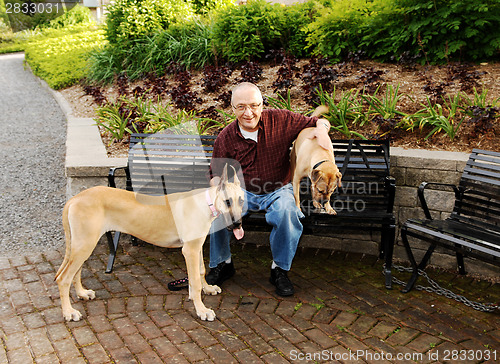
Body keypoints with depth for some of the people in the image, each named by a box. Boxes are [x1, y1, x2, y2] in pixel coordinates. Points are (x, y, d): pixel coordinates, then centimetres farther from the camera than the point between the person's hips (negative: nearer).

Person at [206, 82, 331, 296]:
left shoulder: (281, 120, -8)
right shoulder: (226, 138, -5)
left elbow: (317, 122, 3)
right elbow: (216, 173, 7)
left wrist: (321, 128, -21)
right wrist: (218, 186, -16)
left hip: (278, 191, -1)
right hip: (242, 192, 2)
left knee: (286, 212, -34)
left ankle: (280, 270, -10)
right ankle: (222, 264, 0)